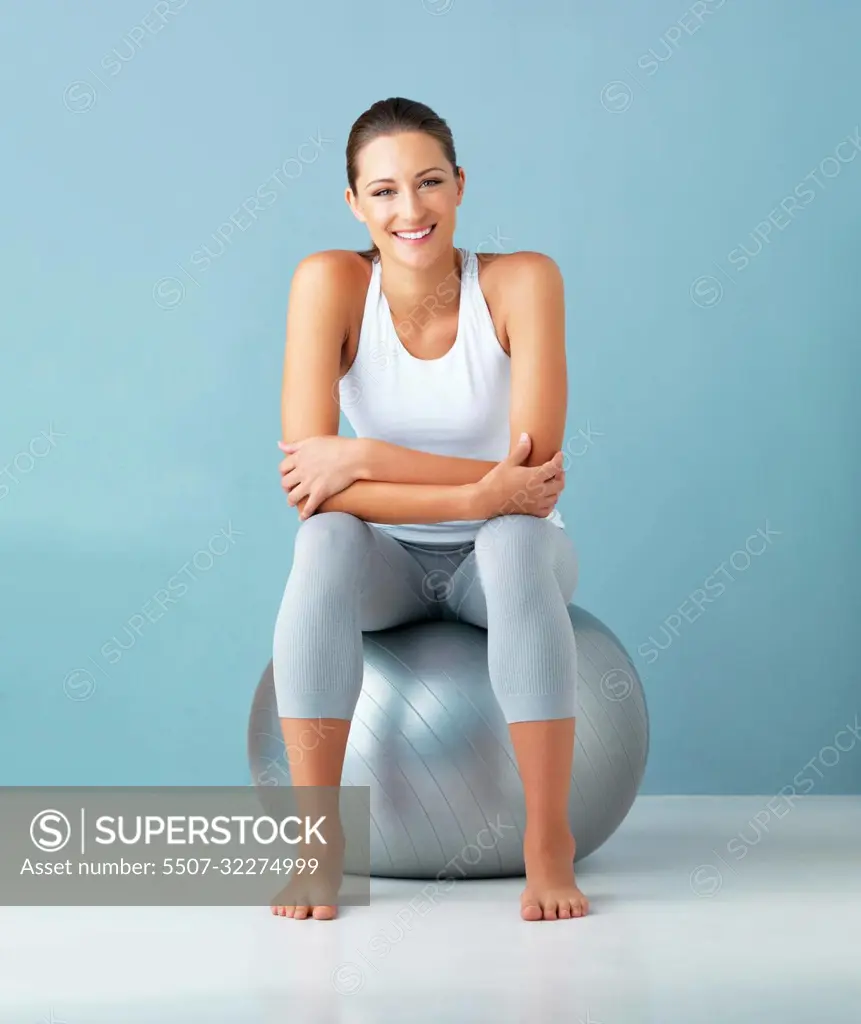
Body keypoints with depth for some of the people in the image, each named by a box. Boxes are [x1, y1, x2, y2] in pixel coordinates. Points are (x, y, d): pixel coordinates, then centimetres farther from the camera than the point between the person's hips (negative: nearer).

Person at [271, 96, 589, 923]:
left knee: (517, 539, -35)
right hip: (390, 563, 1)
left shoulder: (522, 281, -19)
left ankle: (549, 839, -26)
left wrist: (364, 457, -29)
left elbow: (533, 475, -26)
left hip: (500, 560, 0)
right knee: (326, 542, -33)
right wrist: (474, 494, -33)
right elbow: (308, 481, -24)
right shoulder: (329, 282, -17)